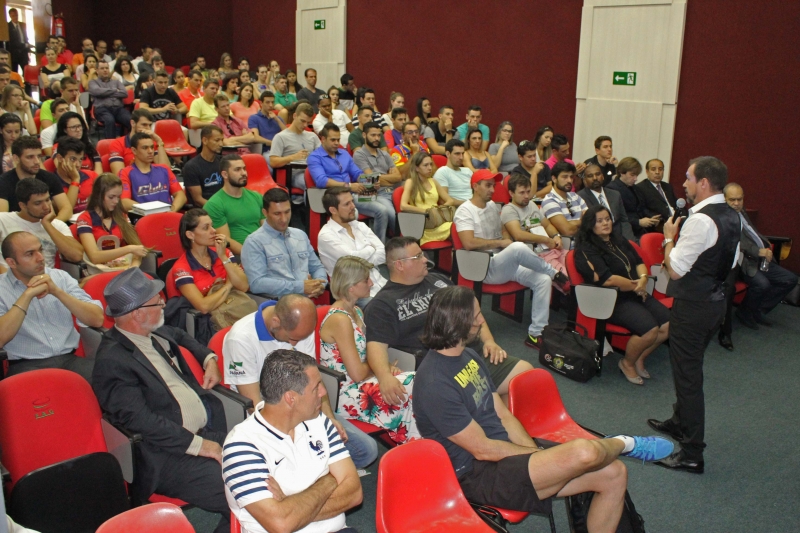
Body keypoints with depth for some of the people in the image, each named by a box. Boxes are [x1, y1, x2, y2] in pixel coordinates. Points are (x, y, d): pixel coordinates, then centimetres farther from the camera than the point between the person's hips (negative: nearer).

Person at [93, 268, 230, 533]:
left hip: (209, 431, 9)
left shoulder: (157, 333, 13)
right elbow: (139, 419, -20)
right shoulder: (112, 361, -13)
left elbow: (182, 336, 37)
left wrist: (209, 357, 19)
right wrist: (196, 444, -20)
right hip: (168, 454, -9)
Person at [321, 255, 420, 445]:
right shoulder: (339, 320, -20)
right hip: (345, 393, -9)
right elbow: (357, 373, -22)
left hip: (358, 383, 9)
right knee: (413, 387, -16)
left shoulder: (357, 311, 11)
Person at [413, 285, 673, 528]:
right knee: (583, 452, -27)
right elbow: (482, 449, -18)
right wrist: (538, 455, -7)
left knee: (614, 474, -3)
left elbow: (503, 415, 10)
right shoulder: (434, 384, -22)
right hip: (480, 476, -9)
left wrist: (538, 455, -4)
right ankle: (623, 444, 8)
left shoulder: (468, 356, 7)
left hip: (509, 453, 9)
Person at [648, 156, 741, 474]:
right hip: (717, 300, 10)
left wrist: (669, 238, -7)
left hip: (693, 305, -10)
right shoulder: (732, 217, 6)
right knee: (690, 367, 24)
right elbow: (733, 260, 16)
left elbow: (675, 269, -22)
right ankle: (680, 423, 42)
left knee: (687, 374, -2)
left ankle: (692, 454, 5)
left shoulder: (700, 221, -24)